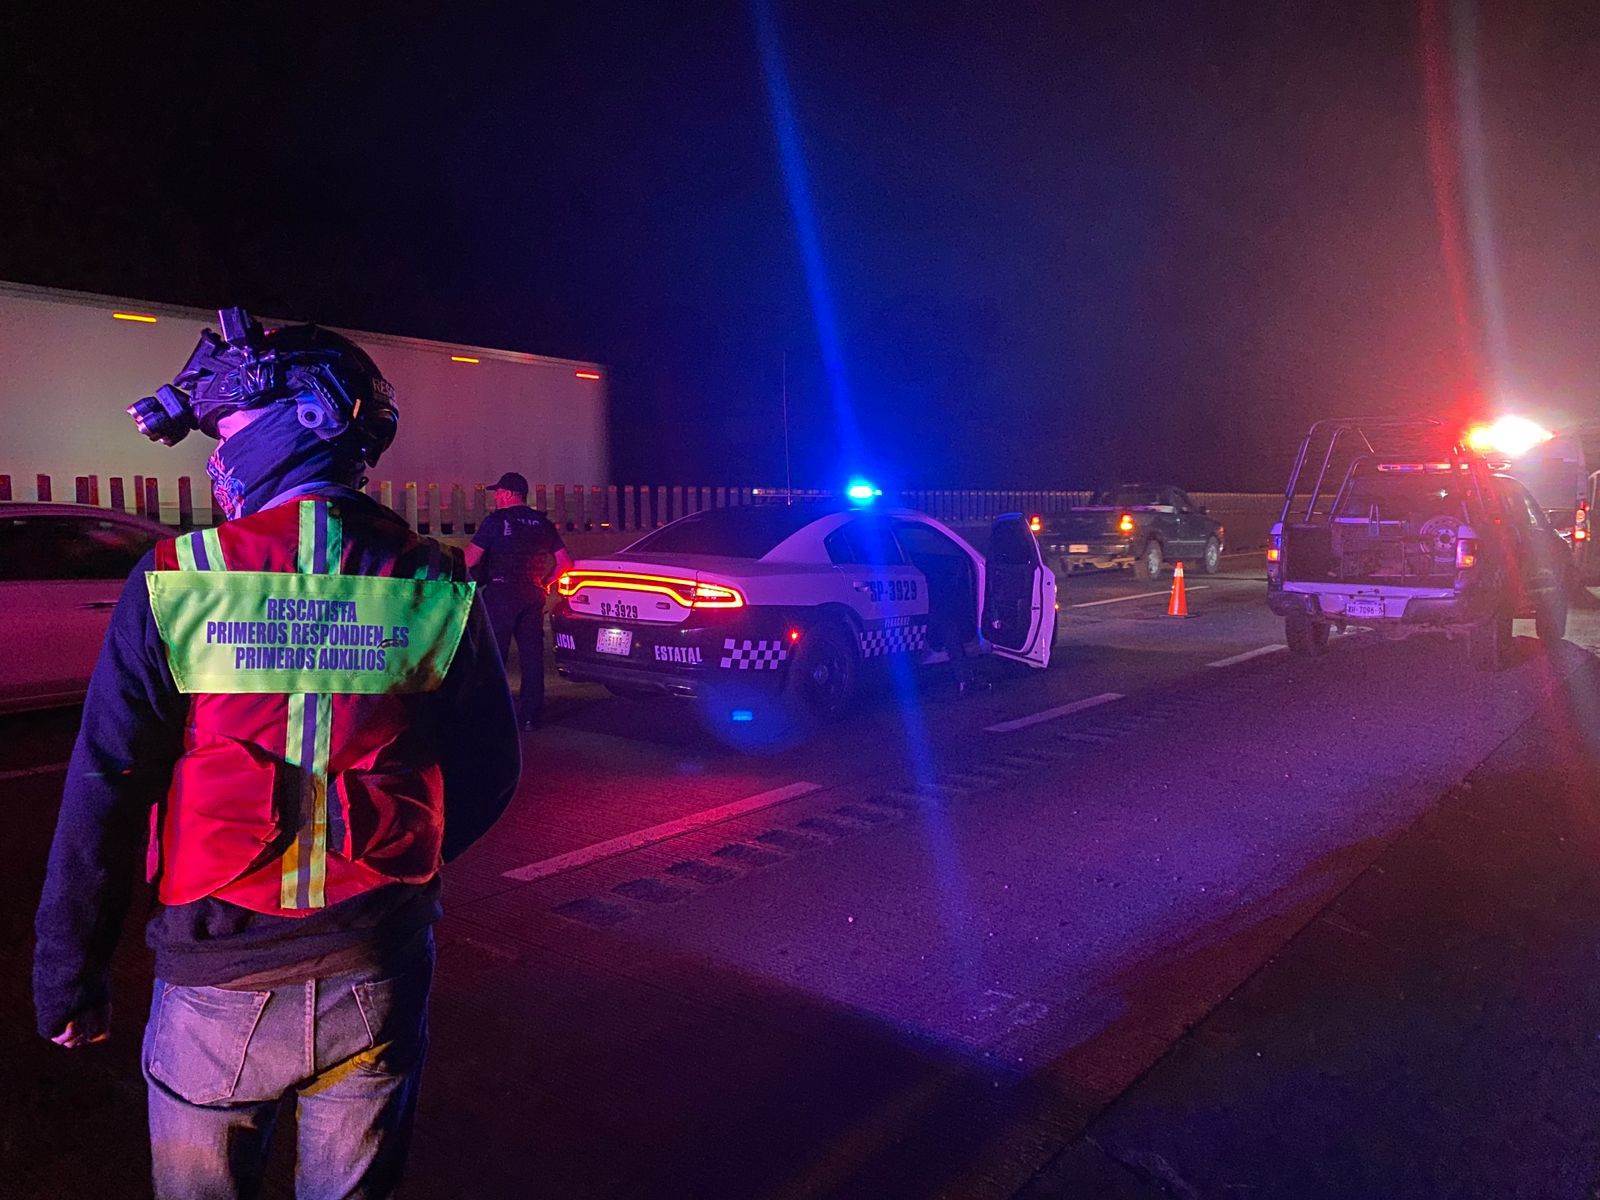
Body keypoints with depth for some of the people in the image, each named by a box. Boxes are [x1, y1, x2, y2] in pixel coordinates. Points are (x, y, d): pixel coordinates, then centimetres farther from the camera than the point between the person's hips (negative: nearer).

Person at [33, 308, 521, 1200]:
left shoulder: (178, 580, -13)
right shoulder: (435, 586, -8)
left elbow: (103, 795, -11)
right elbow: (489, 775, 0)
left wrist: (69, 979, 2)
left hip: (220, 986, -1)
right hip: (380, 978, 2)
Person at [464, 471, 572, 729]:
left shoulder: (496, 520, -4)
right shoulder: (543, 523, 12)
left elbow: (470, 558, -8)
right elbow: (564, 561, 12)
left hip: (501, 593, -5)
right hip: (533, 596, 5)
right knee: (532, 655, 7)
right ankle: (530, 715, 10)